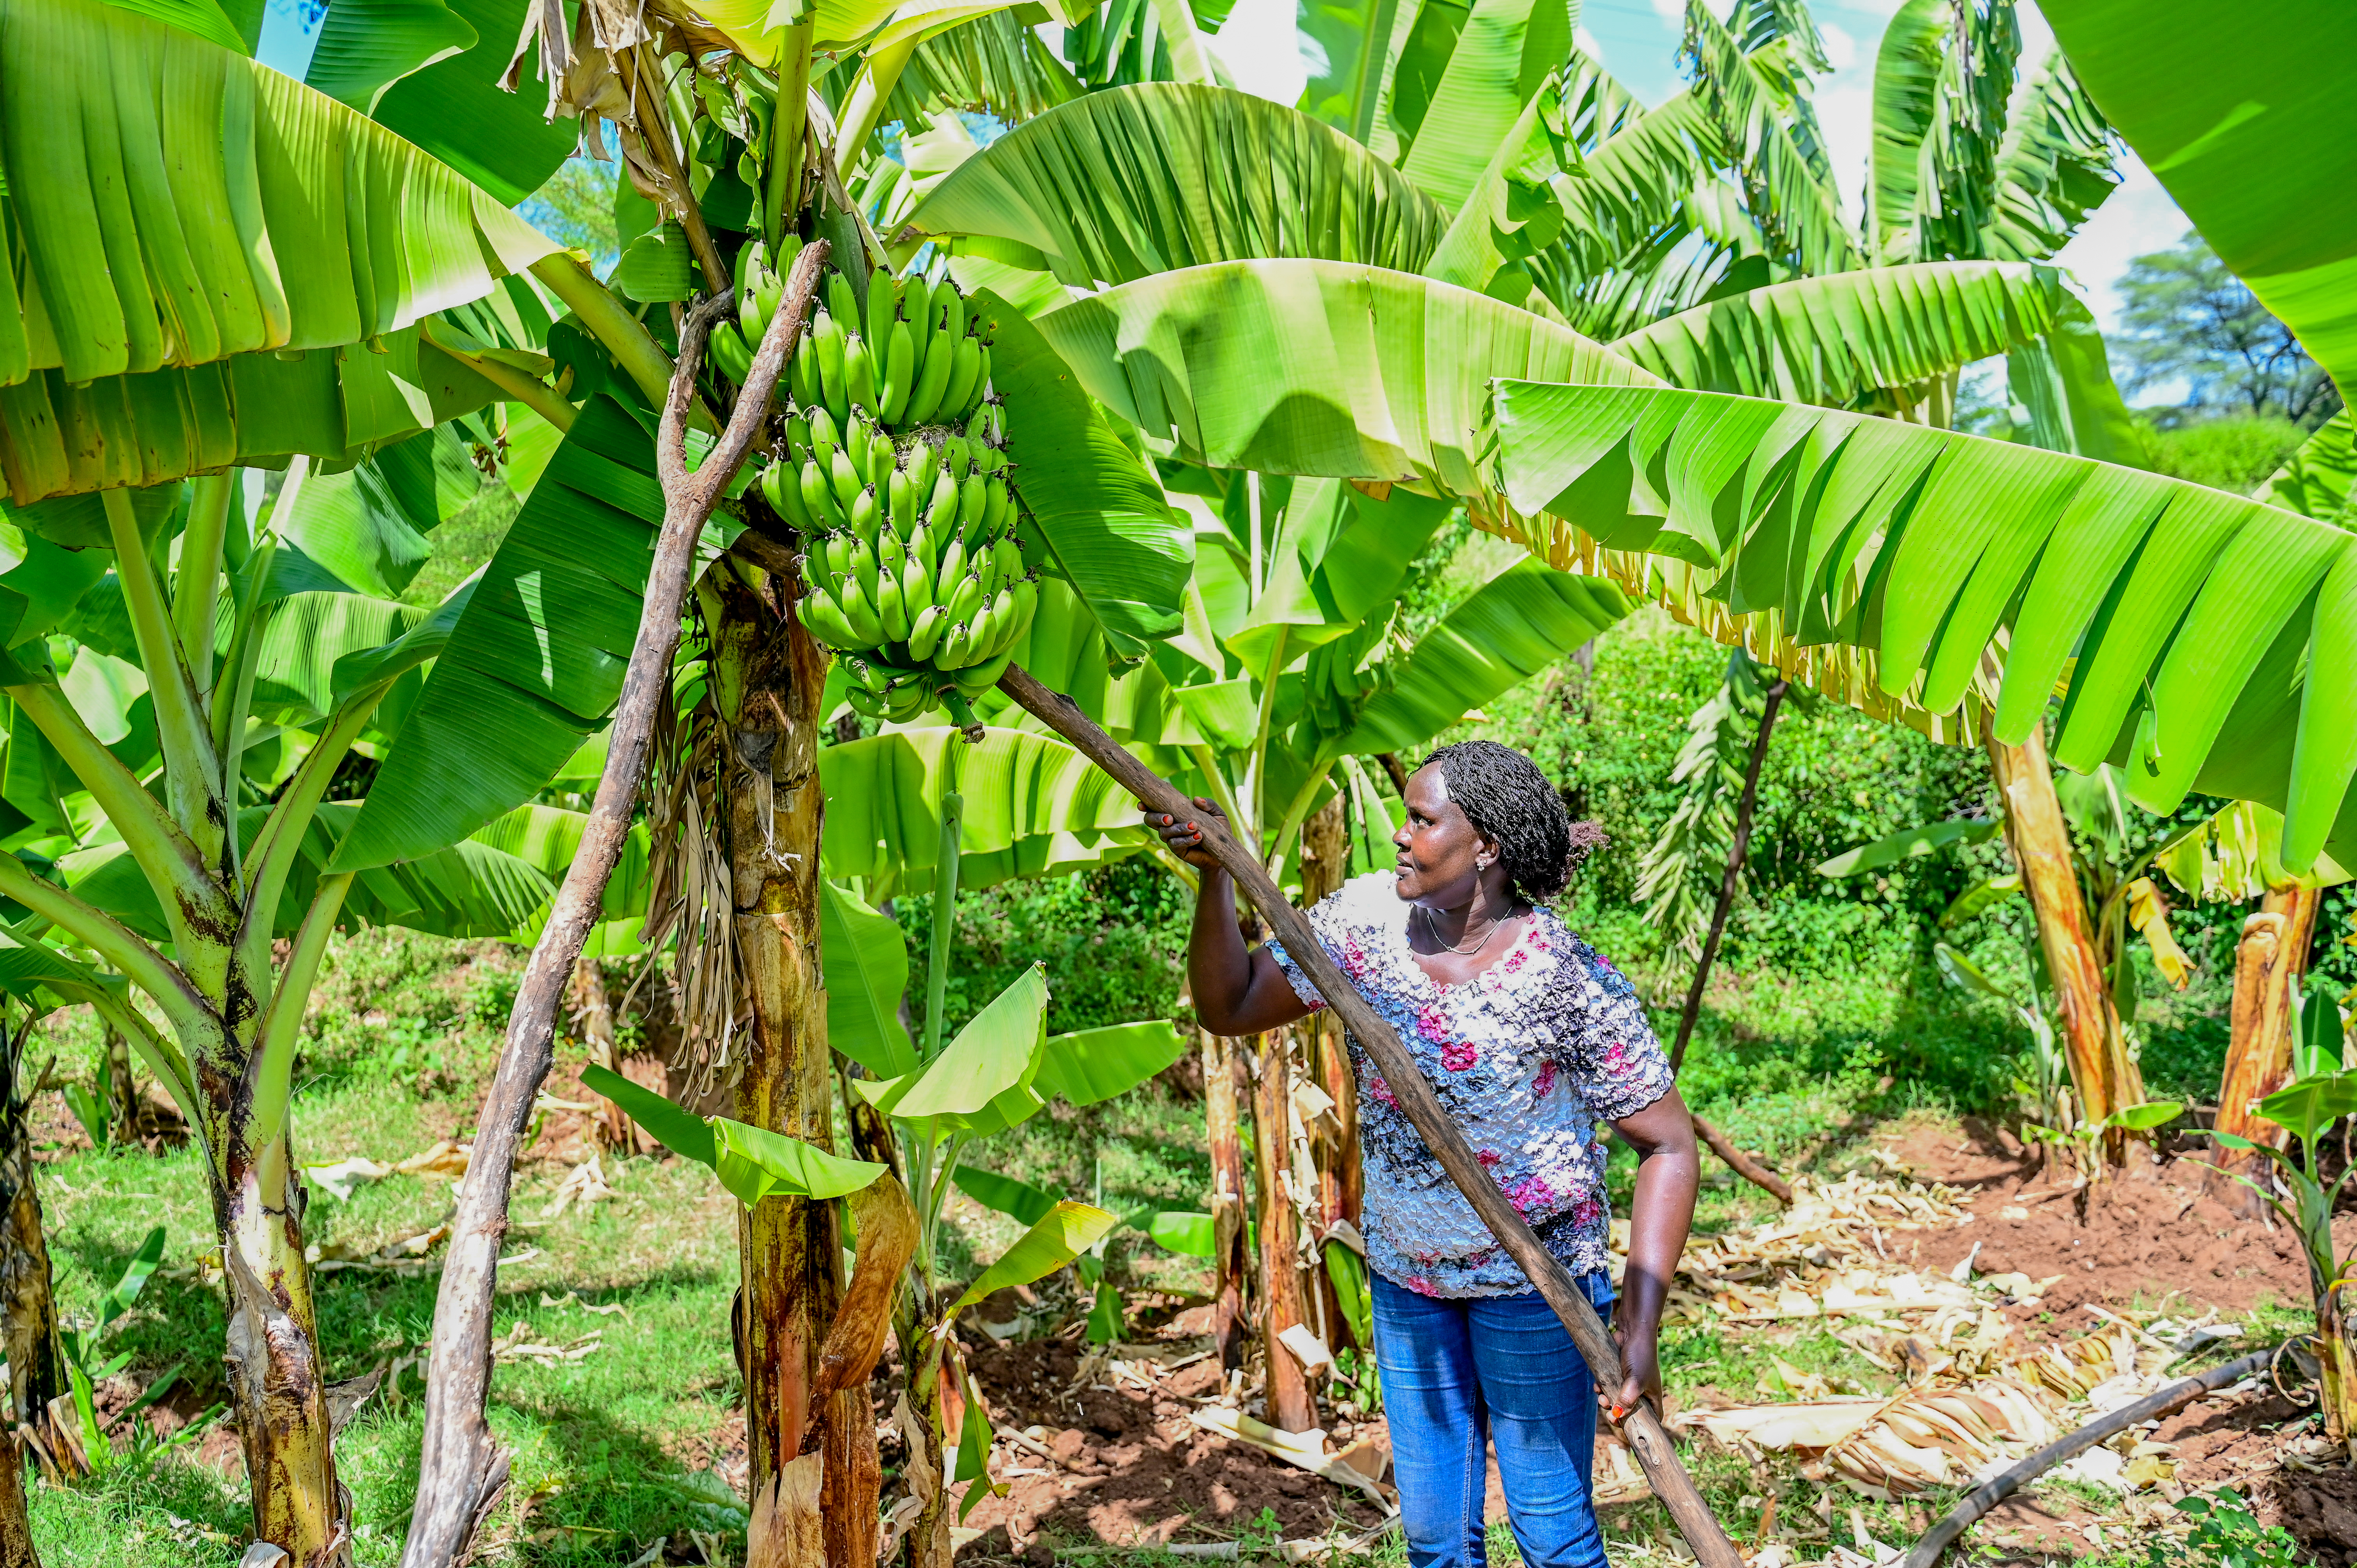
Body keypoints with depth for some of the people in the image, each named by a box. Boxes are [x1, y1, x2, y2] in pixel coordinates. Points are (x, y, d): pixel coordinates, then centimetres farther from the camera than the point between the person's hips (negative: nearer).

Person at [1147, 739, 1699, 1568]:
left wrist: (1640, 1320, -23)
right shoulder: (1366, 918, -8)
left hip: (1534, 1278, -5)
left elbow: (1668, 1143, -17)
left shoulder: (1567, 978, -22)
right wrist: (1215, 876, -17)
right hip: (1405, 1274, 5)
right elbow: (1231, 1007, -3)